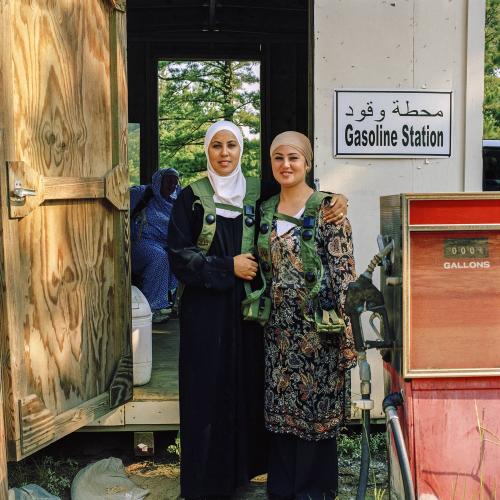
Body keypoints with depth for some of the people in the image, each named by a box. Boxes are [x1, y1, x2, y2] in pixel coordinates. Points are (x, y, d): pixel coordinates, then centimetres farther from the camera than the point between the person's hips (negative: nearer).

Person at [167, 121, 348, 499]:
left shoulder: (259, 194, 6)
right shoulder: (191, 198, 1)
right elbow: (179, 256, -5)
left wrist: (334, 200, -11)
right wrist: (228, 266, -12)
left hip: (248, 308, 2)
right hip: (206, 309, -2)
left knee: (247, 383, 6)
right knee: (209, 387, 1)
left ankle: (242, 465, 23)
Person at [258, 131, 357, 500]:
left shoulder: (327, 208, -7)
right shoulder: (266, 210, 10)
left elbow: (343, 272, -11)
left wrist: (345, 333, -16)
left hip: (316, 328, -5)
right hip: (279, 328, 5)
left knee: (316, 410, 5)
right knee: (280, 409, 12)